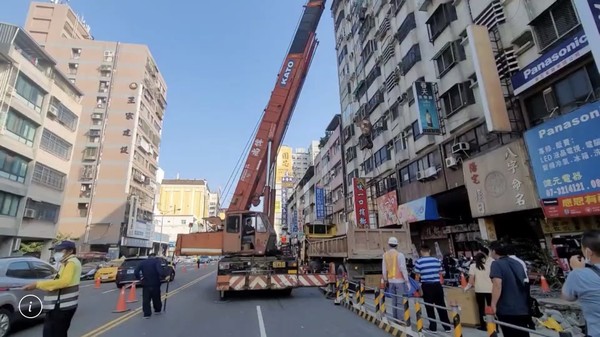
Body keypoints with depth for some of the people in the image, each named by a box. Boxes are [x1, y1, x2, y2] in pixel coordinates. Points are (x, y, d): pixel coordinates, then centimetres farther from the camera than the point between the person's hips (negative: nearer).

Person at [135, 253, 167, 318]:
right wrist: (162, 277, -12)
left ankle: (147, 313, 4)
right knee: (156, 298, 14)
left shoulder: (143, 262, 7)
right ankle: (157, 310, 28)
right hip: (155, 283, -2)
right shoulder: (156, 261, -7)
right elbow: (160, 270, -22)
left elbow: (136, 271, 2)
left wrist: (139, 278, 12)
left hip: (145, 283, 2)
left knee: (146, 299, 7)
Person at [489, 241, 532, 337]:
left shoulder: (496, 264, -13)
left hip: (507, 309, -7)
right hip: (523, 308, 7)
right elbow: (525, 282, 23)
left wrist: (493, 305, -18)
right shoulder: (517, 262, 11)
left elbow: (497, 285, -24)